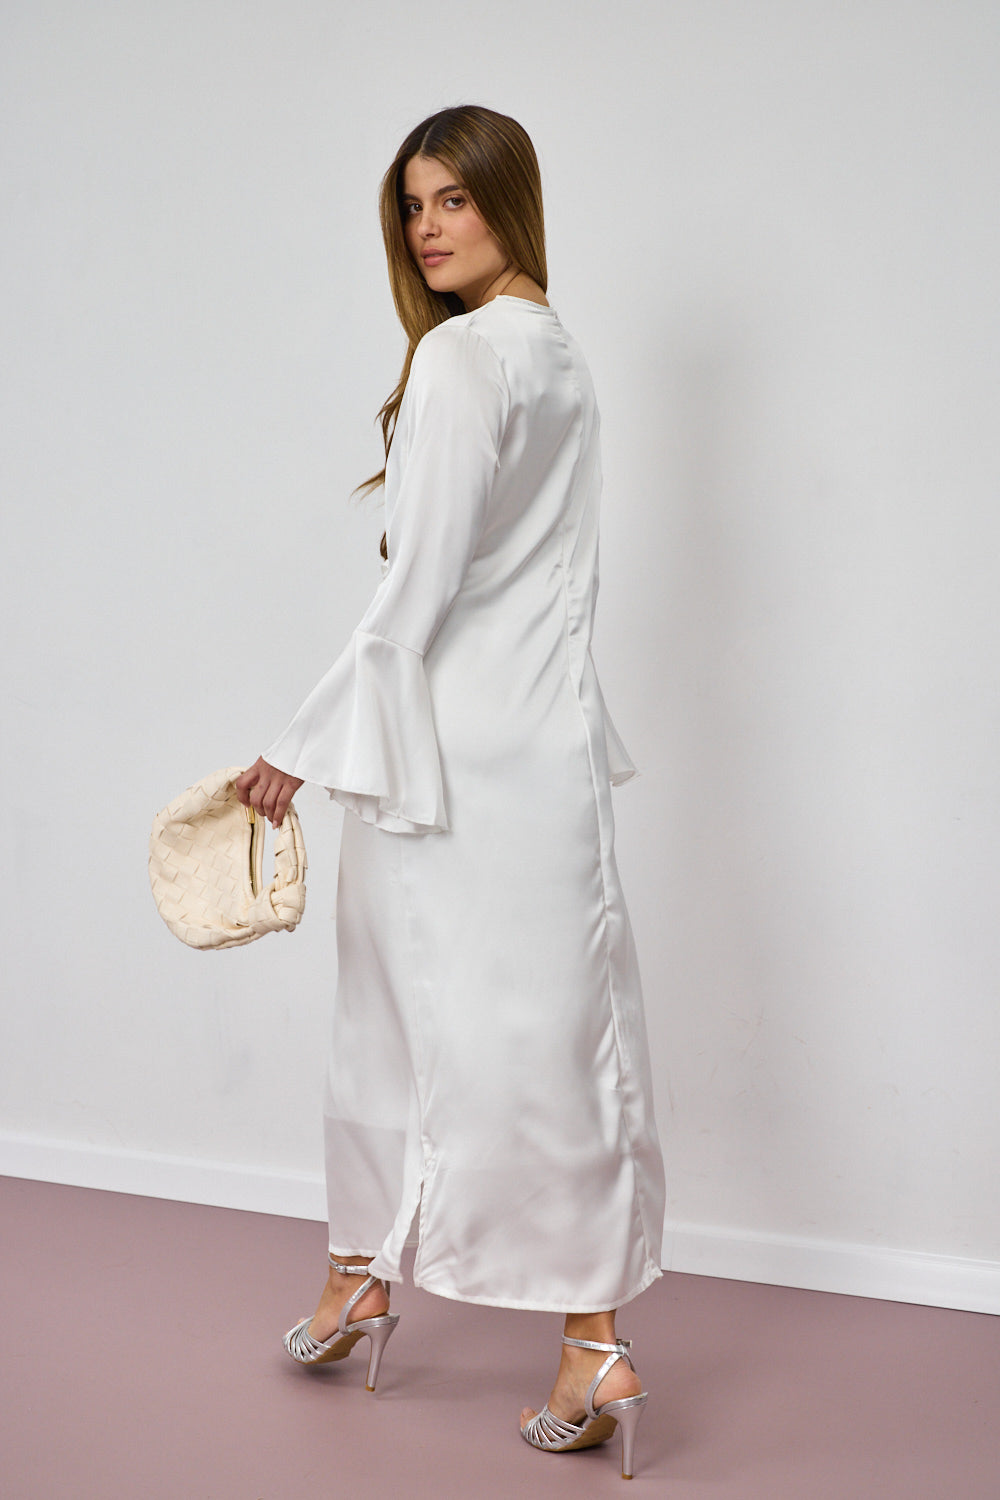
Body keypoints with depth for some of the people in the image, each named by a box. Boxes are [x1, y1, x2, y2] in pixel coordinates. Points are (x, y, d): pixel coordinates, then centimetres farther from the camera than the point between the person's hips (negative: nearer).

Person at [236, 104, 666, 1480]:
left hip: (449, 745, -8)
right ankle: (594, 1344, 10)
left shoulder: (460, 356, -13)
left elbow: (417, 590, -17)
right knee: (557, 1019, 7)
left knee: (404, 1013, 6)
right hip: (549, 735, 8)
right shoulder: (562, 356, 14)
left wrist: (305, 747, -12)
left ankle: (361, 1277, 23)